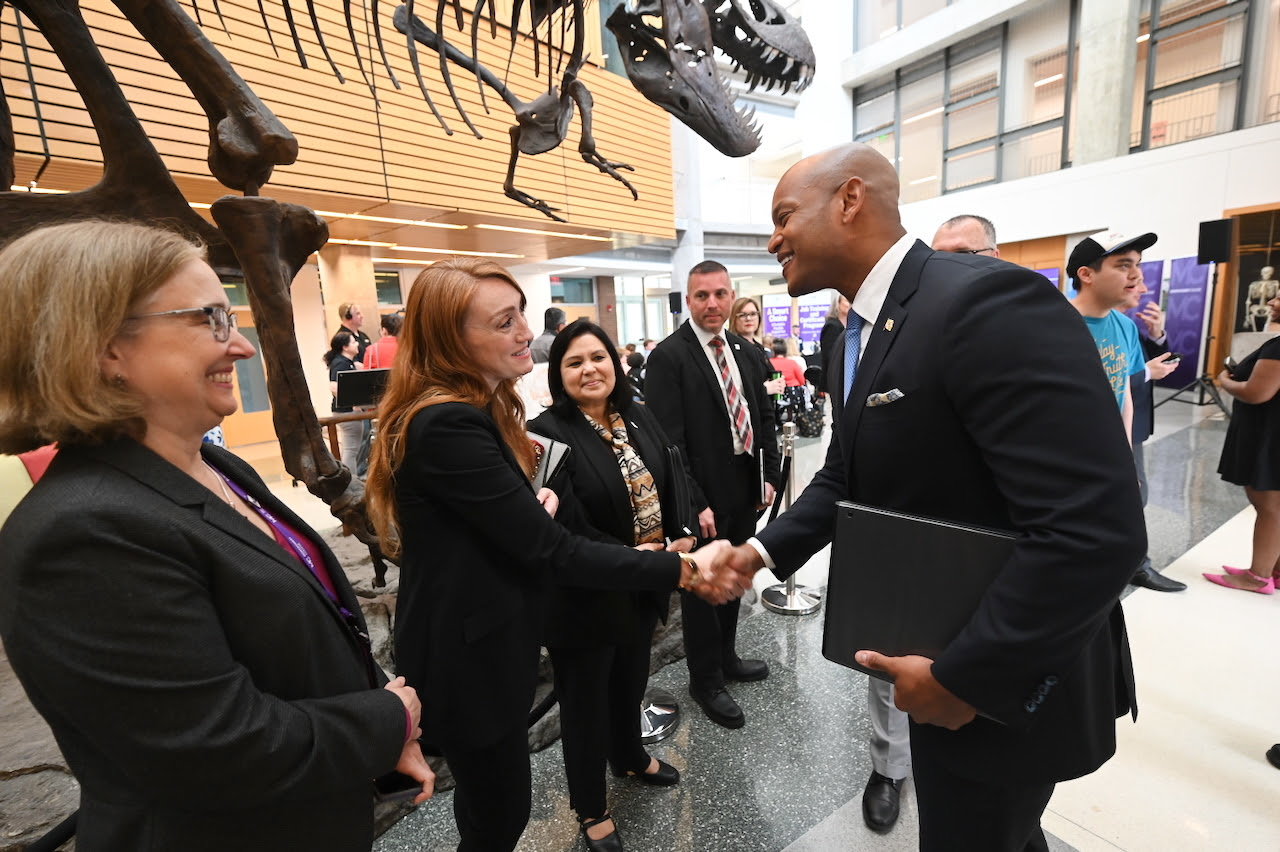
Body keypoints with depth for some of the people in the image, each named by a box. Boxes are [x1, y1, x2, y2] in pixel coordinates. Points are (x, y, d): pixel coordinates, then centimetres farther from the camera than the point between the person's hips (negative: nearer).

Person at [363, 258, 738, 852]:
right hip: (467, 661, -9)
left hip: (485, 643, 9)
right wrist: (682, 571, -25)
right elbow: (553, 552, -29)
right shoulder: (447, 424, -28)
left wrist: (531, 505, -8)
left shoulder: (474, 409, 4)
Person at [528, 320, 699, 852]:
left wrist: (683, 537, -15)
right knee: (587, 701, 17)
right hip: (586, 597, -6)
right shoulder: (547, 434, -22)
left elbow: (675, 480, 1)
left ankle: (630, 758, 58)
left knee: (631, 683, 29)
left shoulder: (639, 419, 0)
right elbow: (568, 533, -25)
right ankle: (590, 809, 43)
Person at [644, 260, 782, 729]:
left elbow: (764, 416, 14)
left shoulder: (746, 352, 7)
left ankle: (726, 657, 45)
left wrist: (768, 475, 7)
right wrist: (695, 504, -19)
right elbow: (668, 441, -18)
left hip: (746, 491, 7)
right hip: (703, 500, -7)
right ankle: (705, 681, 31)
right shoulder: (668, 357, -14)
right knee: (701, 588, 10)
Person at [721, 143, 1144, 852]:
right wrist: (761, 549, -4)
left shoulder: (987, 301, -28)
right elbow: (845, 478, 8)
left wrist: (962, 676, -23)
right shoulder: (858, 337, 3)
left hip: (1006, 676, -8)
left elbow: (1095, 531, -32)